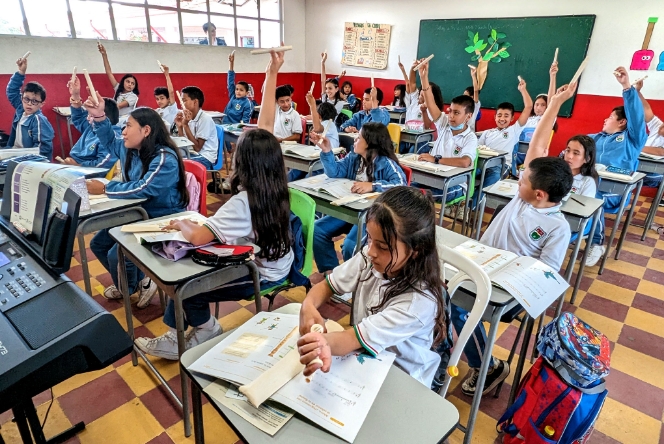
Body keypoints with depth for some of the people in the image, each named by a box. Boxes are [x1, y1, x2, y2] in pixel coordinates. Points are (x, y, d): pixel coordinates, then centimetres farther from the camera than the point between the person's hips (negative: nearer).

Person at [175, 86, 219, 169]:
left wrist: (186, 125, -20)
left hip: (205, 157, -8)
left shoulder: (205, 119, -16)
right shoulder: (188, 117, 6)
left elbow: (197, 147, -19)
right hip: (191, 153, 8)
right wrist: (179, 126, -6)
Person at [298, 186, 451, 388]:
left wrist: (320, 343, -56)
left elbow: (356, 337, -34)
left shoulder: (419, 301, -30)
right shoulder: (371, 258, -16)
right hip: (364, 359, 6)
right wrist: (308, 306, -25)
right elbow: (328, 284, -3)